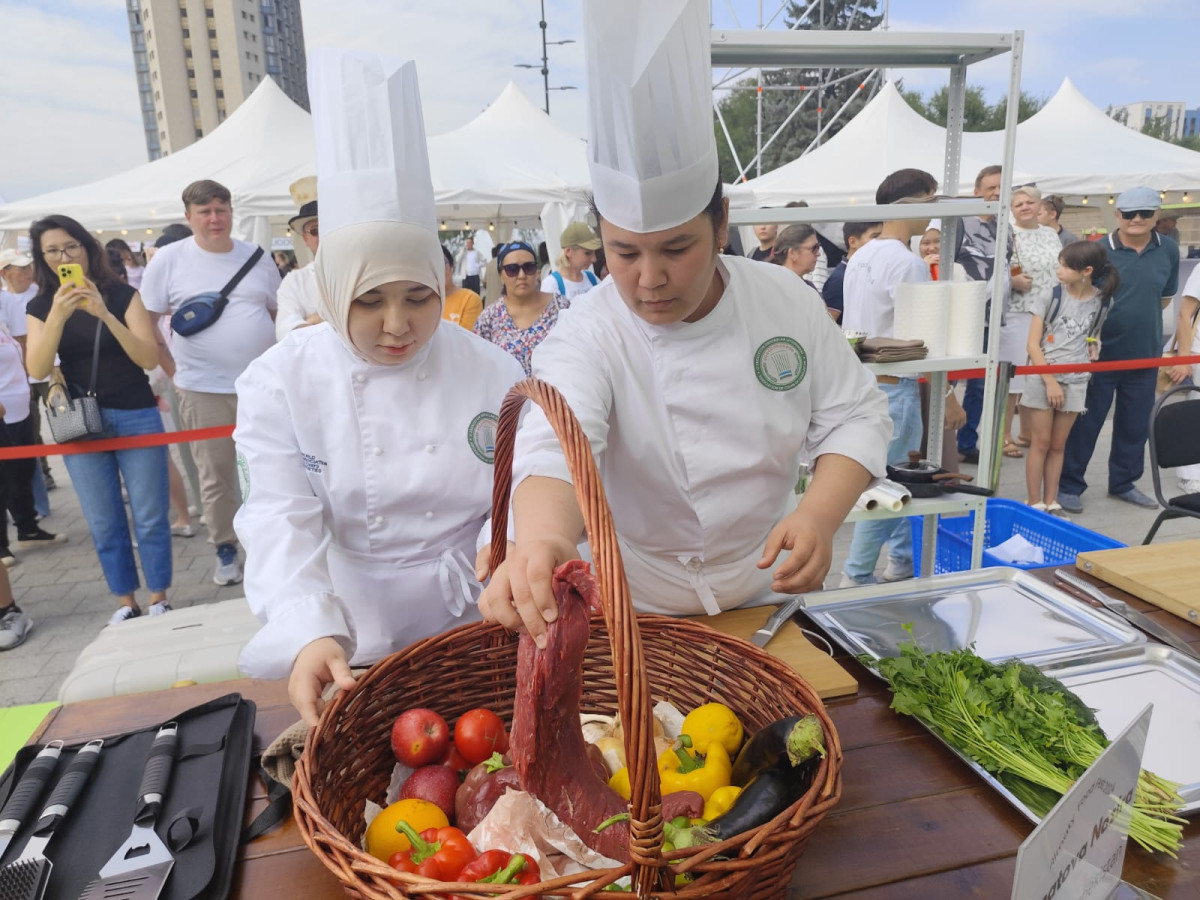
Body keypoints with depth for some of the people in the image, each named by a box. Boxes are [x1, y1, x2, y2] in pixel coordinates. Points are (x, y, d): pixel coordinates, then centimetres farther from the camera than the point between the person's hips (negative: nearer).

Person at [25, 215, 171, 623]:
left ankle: (159, 600, 15)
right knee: (104, 524, 9)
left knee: (149, 518, 2)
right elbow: (38, 370, -9)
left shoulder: (124, 295, -3)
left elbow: (149, 358, -13)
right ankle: (125, 603, 21)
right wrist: (58, 316, -21)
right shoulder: (40, 306, 4)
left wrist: (105, 314, -24)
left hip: (136, 417, -2)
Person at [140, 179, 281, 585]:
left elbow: (279, 313, 16)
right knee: (216, 477, 5)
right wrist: (171, 367, -2)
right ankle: (226, 550, 21)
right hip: (203, 389, -2)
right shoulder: (168, 259, -2)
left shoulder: (257, 258, 7)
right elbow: (145, 322, 2)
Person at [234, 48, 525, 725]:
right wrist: (310, 637, -28)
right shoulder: (280, 382, -4)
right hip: (347, 646, 0)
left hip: (474, 628, 1)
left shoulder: (493, 373, -3)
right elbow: (283, 522, -12)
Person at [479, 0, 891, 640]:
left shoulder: (787, 300, -12)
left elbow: (854, 415, -6)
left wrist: (821, 515, -25)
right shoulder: (586, 336, -23)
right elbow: (555, 447, -41)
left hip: (767, 591, 4)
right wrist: (542, 539, -63)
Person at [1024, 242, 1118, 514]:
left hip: (1075, 382, 2)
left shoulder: (1102, 301, 0)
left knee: (1058, 446, 10)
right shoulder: (1051, 296, -7)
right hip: (1043, 378, -2)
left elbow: (1095, 335, 17)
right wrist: (1050, 381, -13)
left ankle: (1050, 503, 17)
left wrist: (1094, 344, -5)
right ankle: (1035, 504, 9)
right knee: (1041, 443, 1)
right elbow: (1033, 344, -8)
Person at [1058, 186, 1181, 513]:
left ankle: (1123, 483, 30)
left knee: (1135, 425, 14)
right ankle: (1070, 485, 15)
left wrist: (1139, 316, 10)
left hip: (1145, 356, 4)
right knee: (1085, 423, 3)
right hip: (1101, 354, -4)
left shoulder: (1169, 250, 2)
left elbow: (1166, 296, 15)